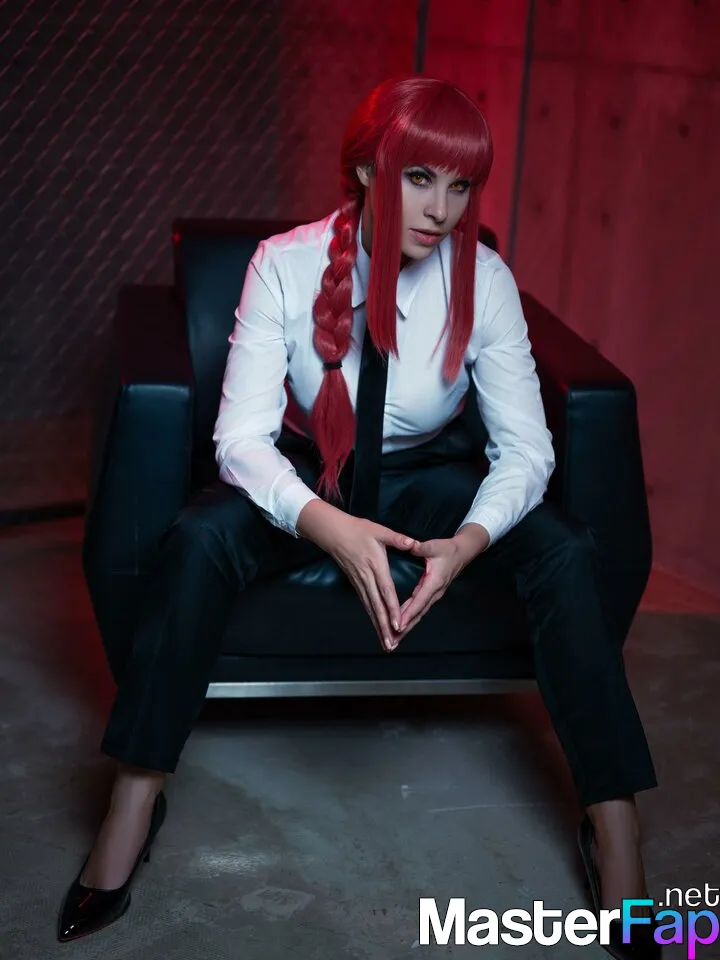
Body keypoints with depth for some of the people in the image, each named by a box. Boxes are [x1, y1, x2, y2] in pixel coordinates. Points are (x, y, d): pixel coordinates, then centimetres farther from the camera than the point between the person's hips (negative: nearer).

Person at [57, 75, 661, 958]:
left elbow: (525, 447, -16)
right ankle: (133, 808, -19)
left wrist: (467, 541, -37)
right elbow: (241, 434, -24)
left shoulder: (484, 279, -17)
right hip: (303, 478, -1)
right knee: (198, 537, -32)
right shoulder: (287, 265, -20)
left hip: (425, 479, 1)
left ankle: (614, 830, -15)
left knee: (564, 553, -25)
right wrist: (331, 528, -43)